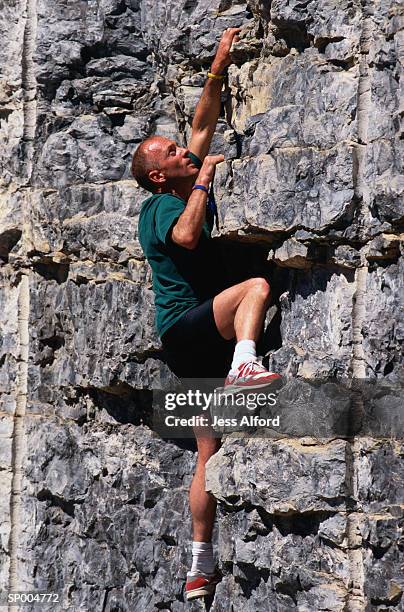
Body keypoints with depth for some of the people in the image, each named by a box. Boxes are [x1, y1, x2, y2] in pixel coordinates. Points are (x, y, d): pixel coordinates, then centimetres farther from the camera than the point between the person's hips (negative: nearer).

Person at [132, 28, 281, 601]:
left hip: (200, 340, 8)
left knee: (209, 451, 5)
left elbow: (203, 125, 23)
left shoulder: (188, 190, 18)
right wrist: (201, 182, -16)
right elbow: (186, 236, -28)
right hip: (185, 324, -8)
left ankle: (200, 568, 6)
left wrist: (219, 69, 19)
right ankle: (244, 366, -52)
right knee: (257, 285, -29)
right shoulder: (160, 205, -5)